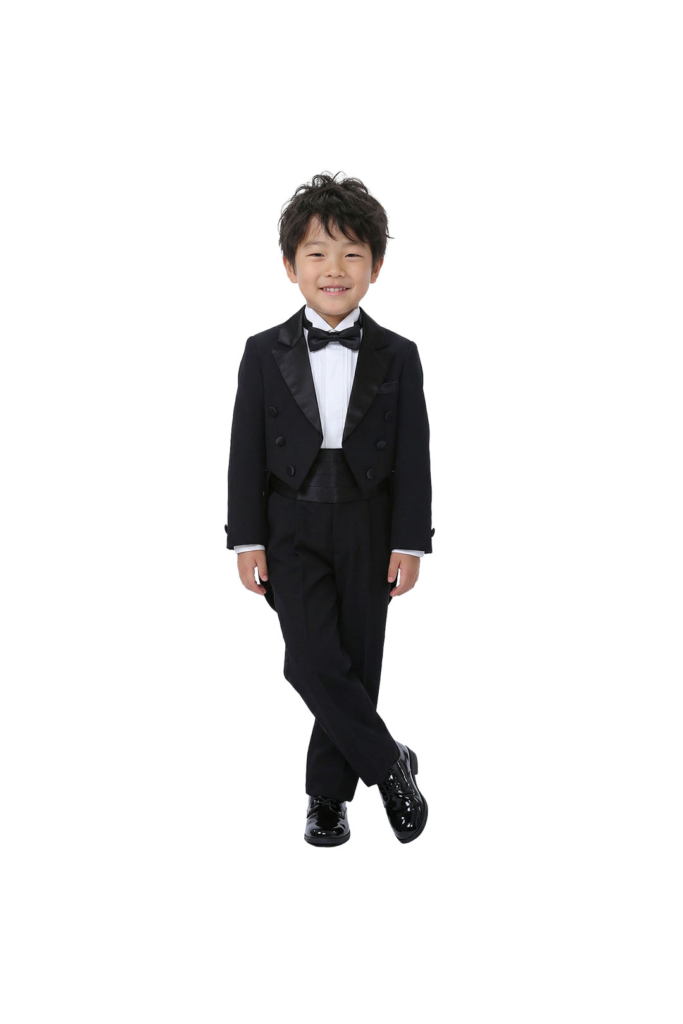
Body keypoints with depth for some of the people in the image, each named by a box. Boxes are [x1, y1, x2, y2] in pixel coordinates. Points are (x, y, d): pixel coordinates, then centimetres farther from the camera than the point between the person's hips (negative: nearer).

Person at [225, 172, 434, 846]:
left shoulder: (397, 357, 1)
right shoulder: (265, 354, 0)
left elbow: (413, 456, 1)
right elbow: (246, 451, 1)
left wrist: (410, 542, -4)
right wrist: (247, 538, -4)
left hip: (368, 531, 1)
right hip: (292, 530, -1)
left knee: (356, 664, 5)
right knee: (313, 661, -13)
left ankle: (328, 794, 22)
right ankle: (389, 764, 7)